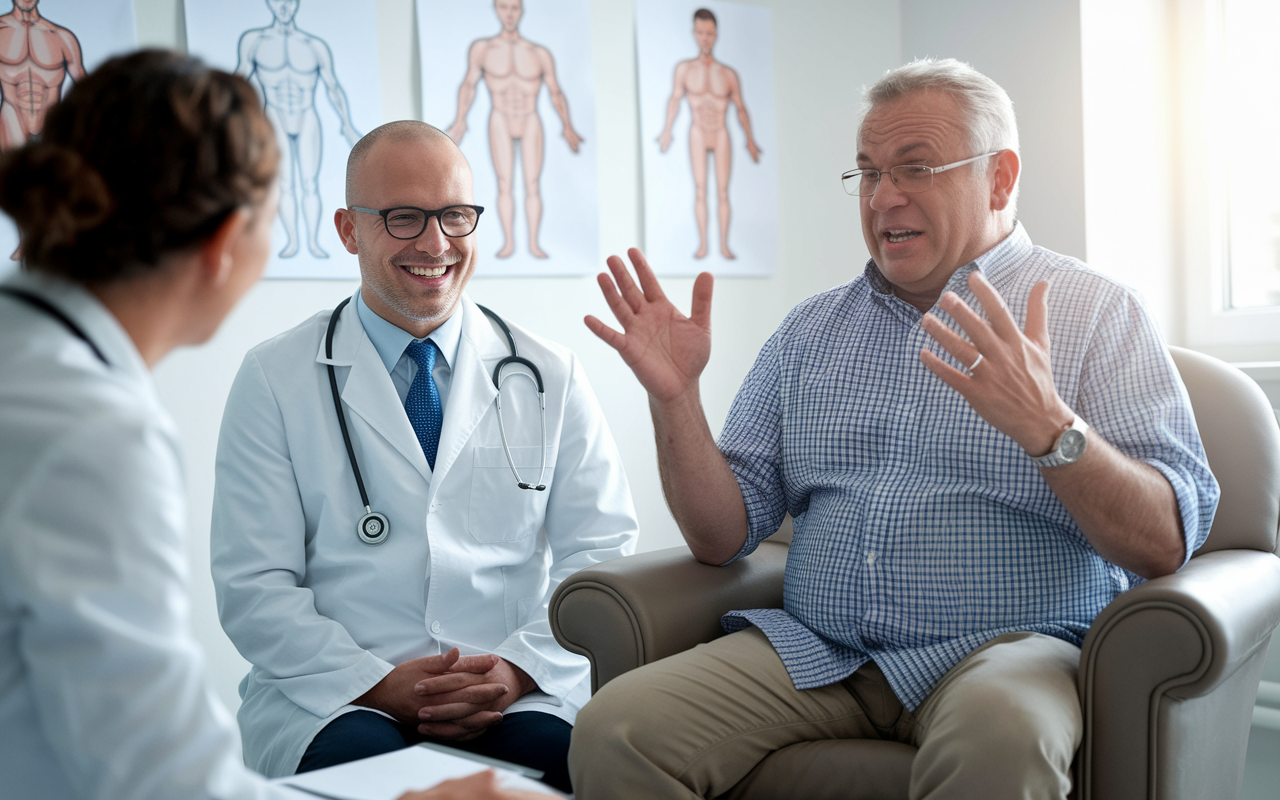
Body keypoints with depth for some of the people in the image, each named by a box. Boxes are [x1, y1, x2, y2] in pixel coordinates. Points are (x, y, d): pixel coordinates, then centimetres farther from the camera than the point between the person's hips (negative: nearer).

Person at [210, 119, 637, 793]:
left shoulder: (548, 375, 9)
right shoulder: (274, 380, 4)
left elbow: (602, 551, 6)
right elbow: (254, 586, 0)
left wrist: (520, 668, -11)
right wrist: (377, 683, -15)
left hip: (519, 695, 2)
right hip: (332, 698, -1)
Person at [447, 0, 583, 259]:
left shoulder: (540, 54, -2)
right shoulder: (482, 48, -2)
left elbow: (556, 93, 5)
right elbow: (468, 85, 1)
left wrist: (568, 128, 2)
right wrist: (460, 121, -8)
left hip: (531, 124, 1)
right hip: (501, 122, -1)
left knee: (532, 185, -3)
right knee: (504, 184, -6)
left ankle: (533, 243, 2)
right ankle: (508, 243, 1)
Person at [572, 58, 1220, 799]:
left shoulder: (1099, 313, 2)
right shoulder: (811, 329, 14)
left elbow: (1165, 544, -9)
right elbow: (723, 536, 10)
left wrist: (1049, 427, -26)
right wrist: (676, 398, -5)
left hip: (1003, 648, -3)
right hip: (809, 650, 3)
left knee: (999, 737, -37)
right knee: (615, 729, -20)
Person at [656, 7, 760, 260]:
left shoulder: (728, 74, 5)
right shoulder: (684, 69, 4)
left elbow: (740, 108, 8)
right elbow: (675, 99, 1)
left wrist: (750, 140, 5)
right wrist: (667, 130, -10)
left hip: (721, 135, 1)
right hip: (698, 134, -1)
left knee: (722, 191, -2)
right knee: (700, 189, -6)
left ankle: (724, 244, 0)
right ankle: (703, 244, -5)